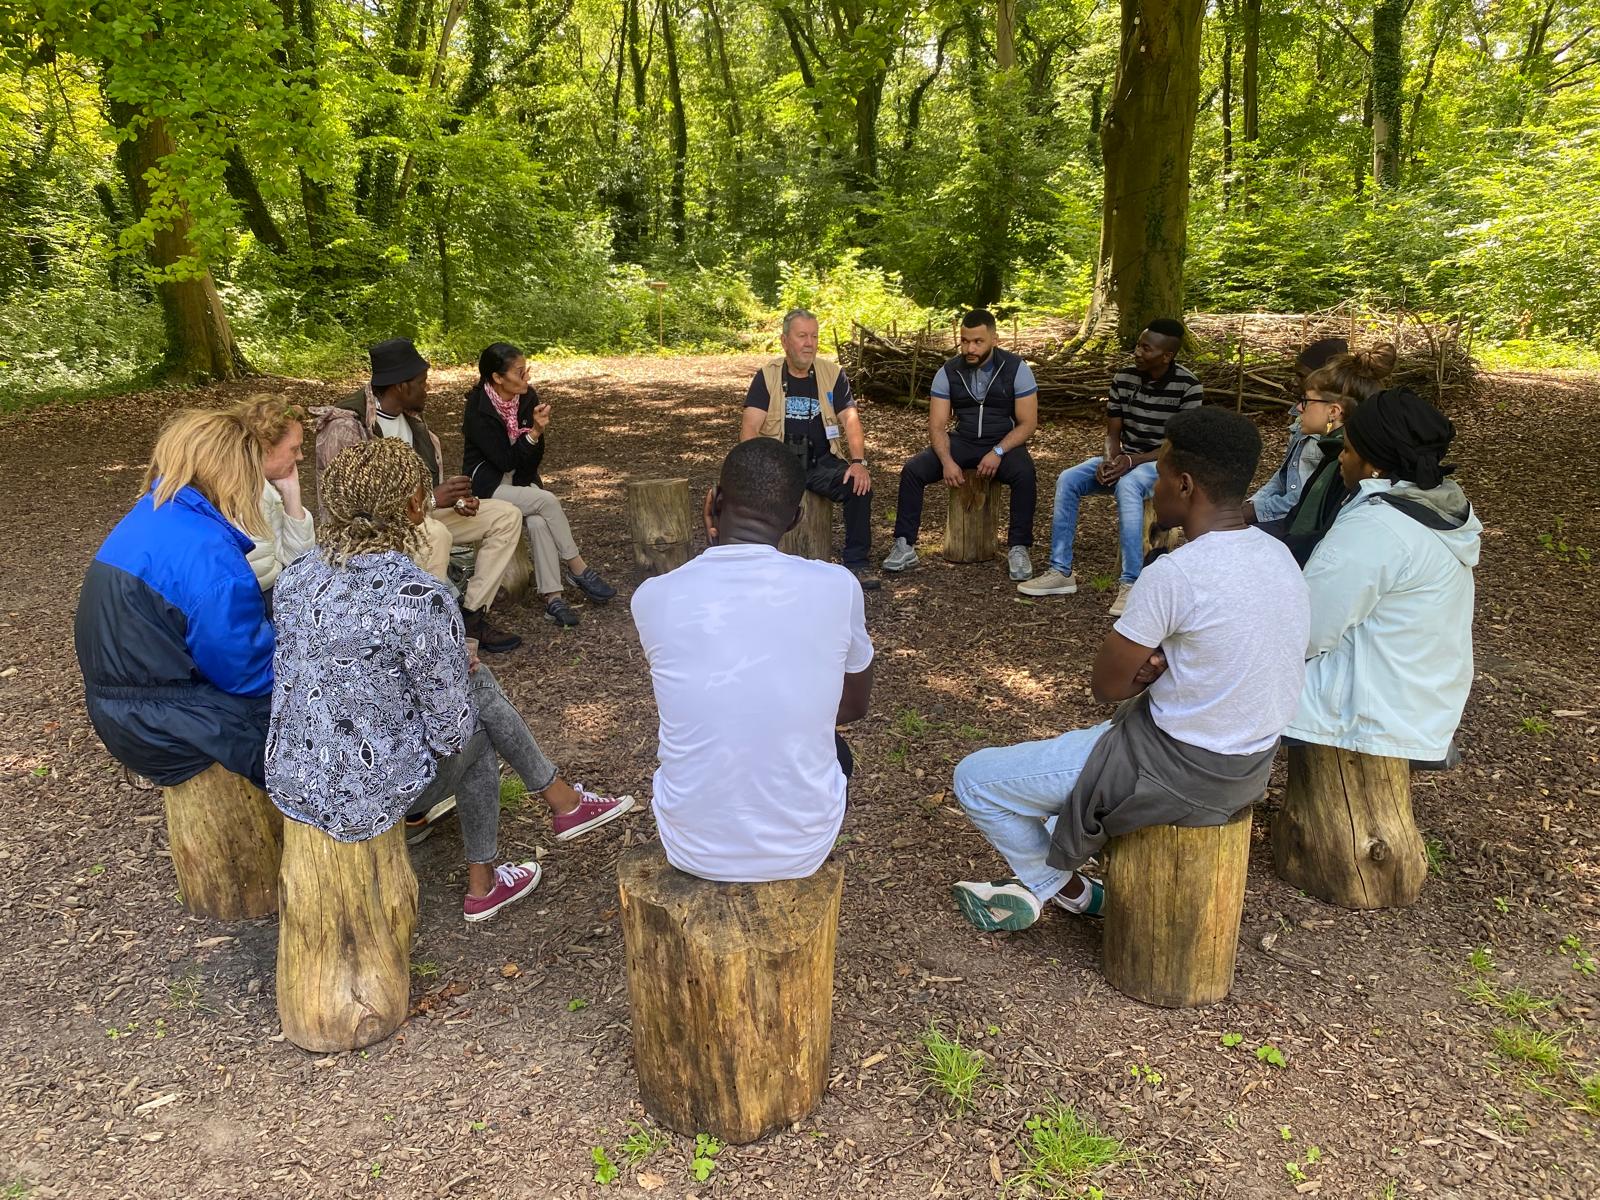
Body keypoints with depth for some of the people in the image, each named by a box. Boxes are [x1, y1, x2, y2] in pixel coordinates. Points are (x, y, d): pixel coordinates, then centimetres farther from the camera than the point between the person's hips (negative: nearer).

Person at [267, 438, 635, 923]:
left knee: (477, 680, 17)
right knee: (475, 730, 22)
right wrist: (461, 670, 5)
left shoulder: (295, 576, -2)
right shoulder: (419, 597, -25)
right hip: (366, 798, -7)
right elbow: (450, 729, -17)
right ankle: (483, 885, 36)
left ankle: (562, 799, 33)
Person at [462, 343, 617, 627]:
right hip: (488, 483, -4)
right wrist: (534, 432, -27)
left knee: (537, 521, -27)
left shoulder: (528, 397, -3)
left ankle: (552, 597, -29)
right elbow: (505, 460, -20)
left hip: (520, 479, 4)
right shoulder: (478, 411, -18)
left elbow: (535, 457, 5)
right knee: (547, 501, -27)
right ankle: (577, 570, -14)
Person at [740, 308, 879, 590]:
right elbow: (750, 427, -5)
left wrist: (858, 461, -19)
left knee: (861, 485, -25)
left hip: (822, 461, 1)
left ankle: (855, 564, -11)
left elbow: (850, 419, -1)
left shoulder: (833, 374, 8)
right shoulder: (767, 376, 4)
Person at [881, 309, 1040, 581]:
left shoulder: (1016, 368, -9)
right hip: (961, 443, 2)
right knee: (912, 470, -20)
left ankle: (1018, 548, -20)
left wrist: (998, 452, -25)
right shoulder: (948, 372, -4)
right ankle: (905, 546, -15)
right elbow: (937, 425, -5)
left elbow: (1028, 422, -10)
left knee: (1025, 474, -34)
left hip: (1004, 444, -2)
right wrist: (947, 461, -24)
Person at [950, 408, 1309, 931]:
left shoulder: (1173, 574, -27)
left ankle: (1055, 883, 26)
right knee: (1074, 745, 34)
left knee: (975, 777, 4)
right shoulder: (1278, 554, 0)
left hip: (1179, 771, -9)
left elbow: (1107, 686, -16)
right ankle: (1041, 875, 36)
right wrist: (1162, 662, -6)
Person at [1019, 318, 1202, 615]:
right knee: (1067, 480, -19)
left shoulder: (1188, 386, -14)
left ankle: (1131, 582, -39)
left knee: (1127, 485, -38)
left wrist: (1131, 461, -27)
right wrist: (1110, 460, -19)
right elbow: (1112, 433, 4)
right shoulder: (1123, 378, -1)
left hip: (1164, 463, -5)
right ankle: (1061, 572, -16)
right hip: (1125, 459, 5)